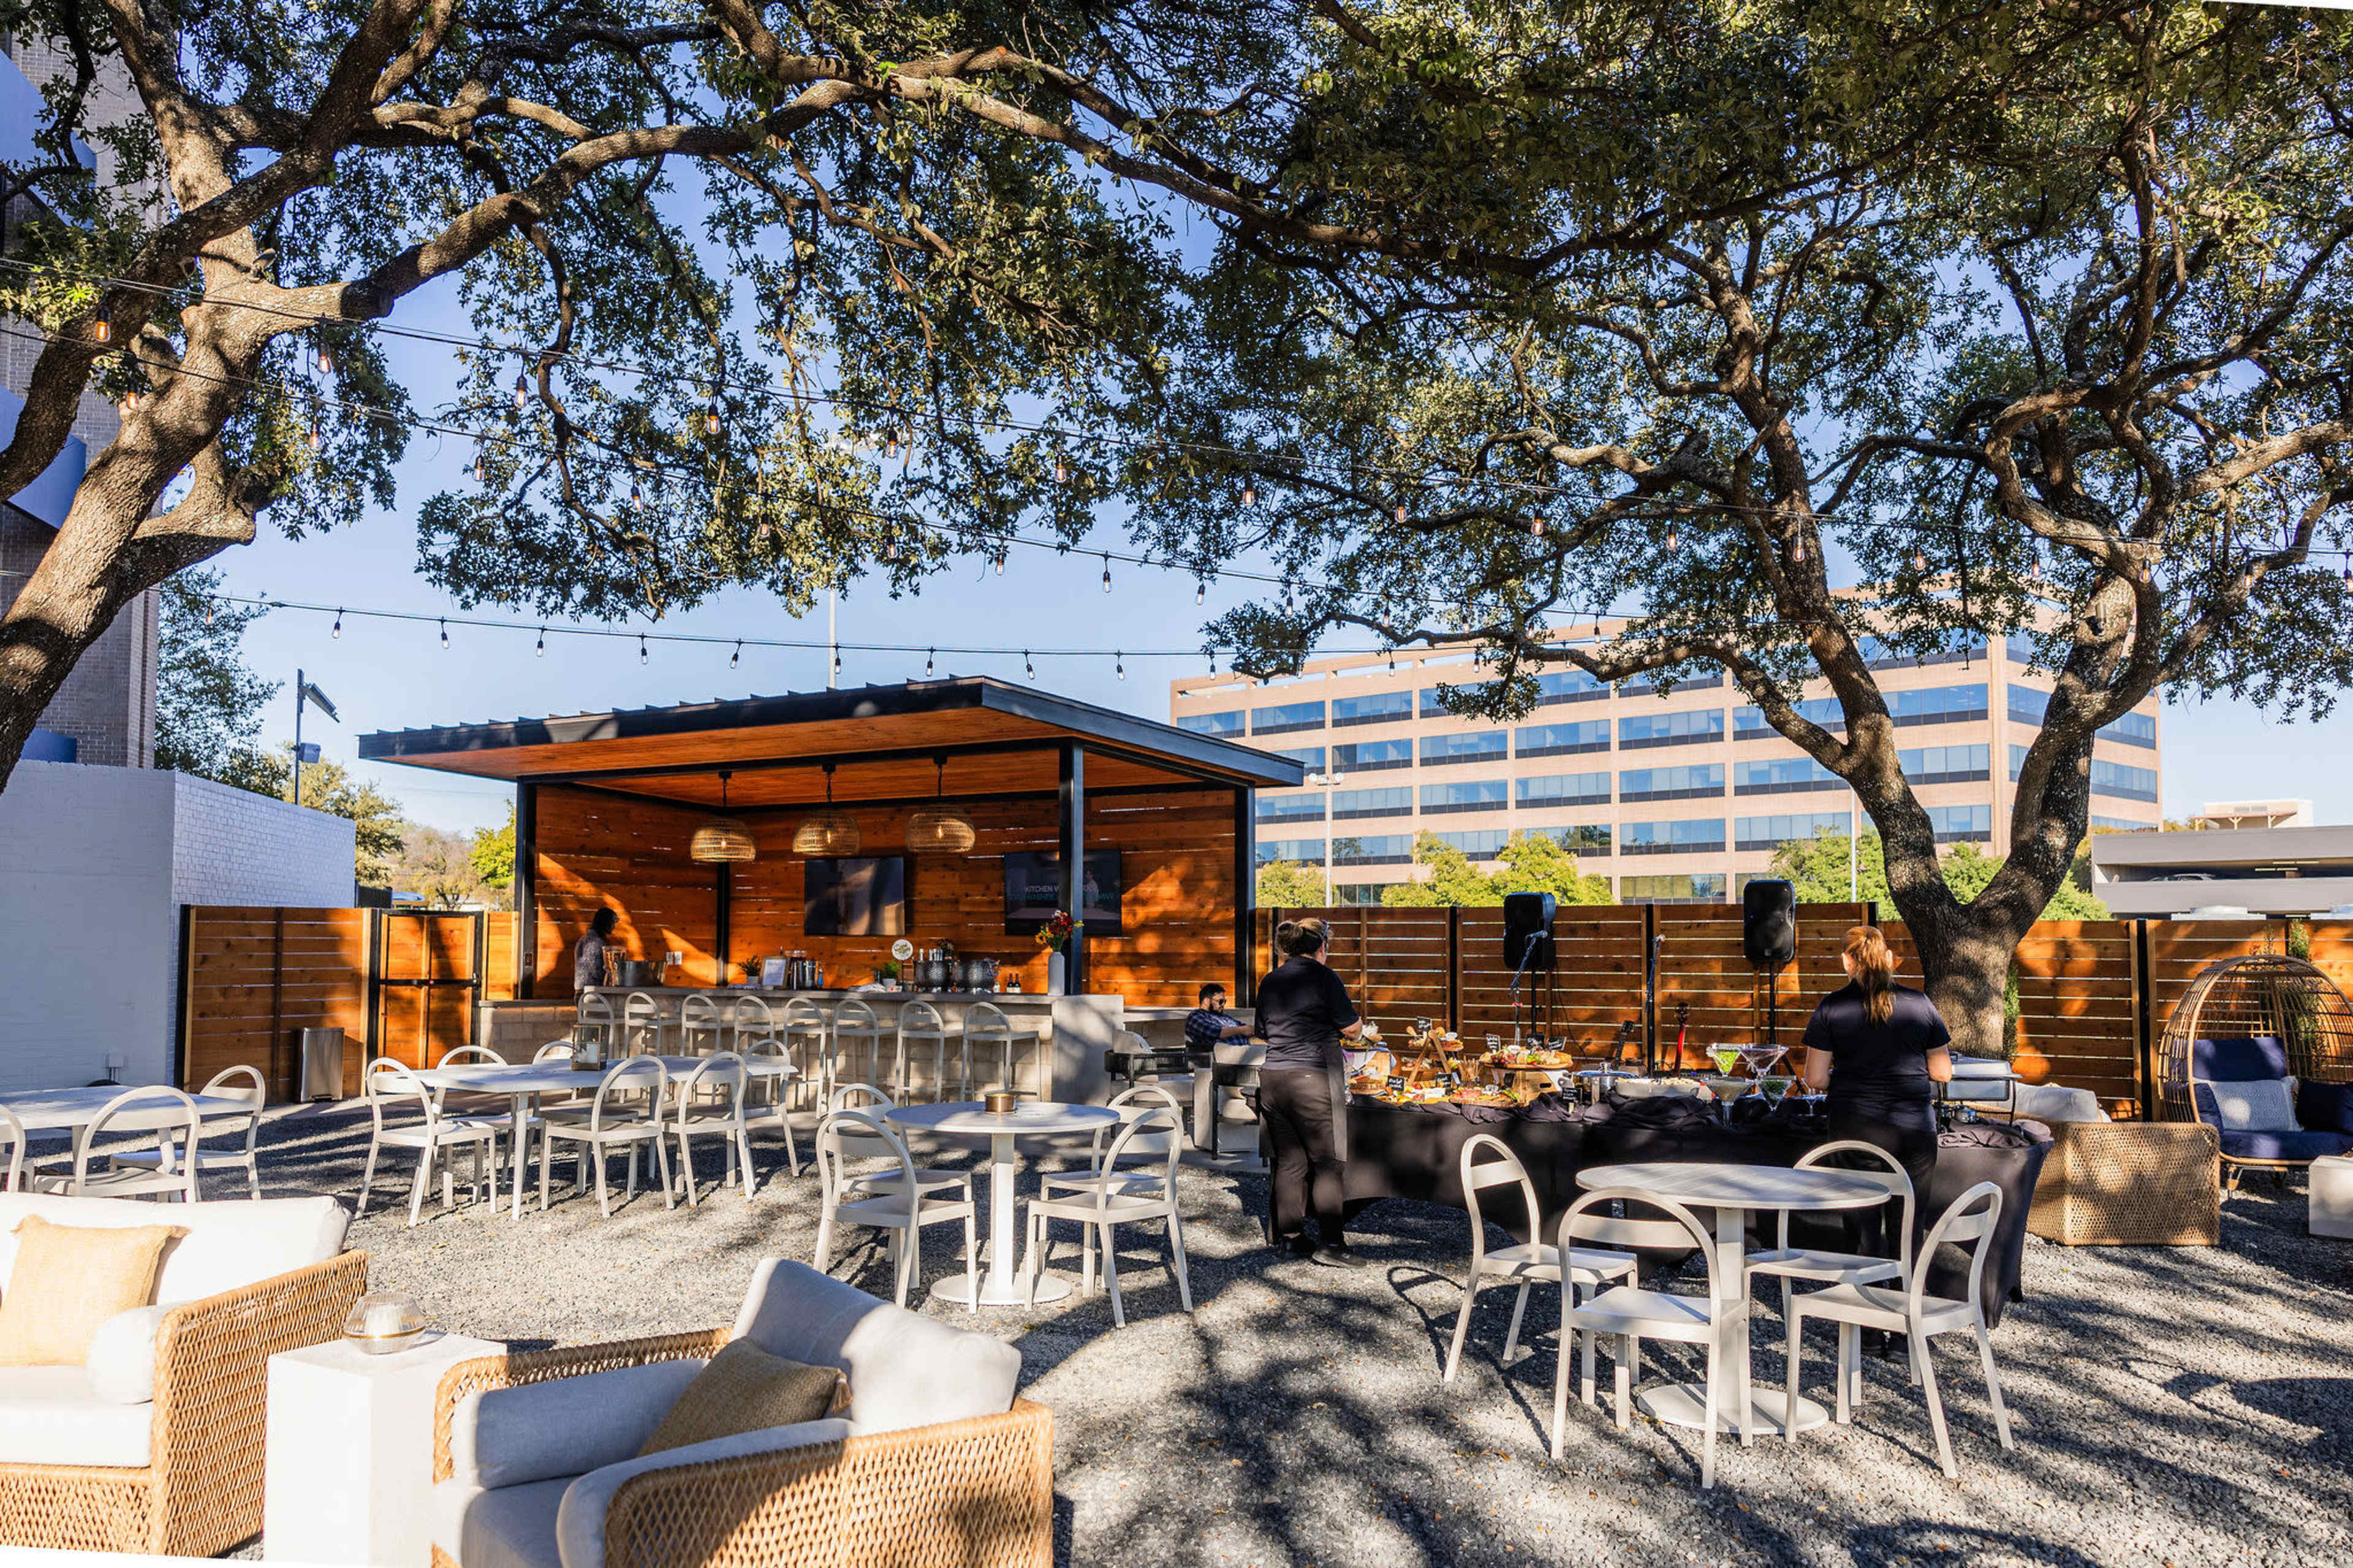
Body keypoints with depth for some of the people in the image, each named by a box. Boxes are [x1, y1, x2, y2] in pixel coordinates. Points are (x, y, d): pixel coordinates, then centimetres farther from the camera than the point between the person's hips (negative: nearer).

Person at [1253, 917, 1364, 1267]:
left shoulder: (1269, 982, 11)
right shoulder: (1323, 977, -7)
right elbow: (1353, 1029, -4)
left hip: (1272, 1077, 6)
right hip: (1313, 1078, -6)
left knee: (1289, 1160, 13)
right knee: (1328, 1162, 1)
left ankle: (1290, 1236, 18)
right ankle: (1329, 1243, 2)